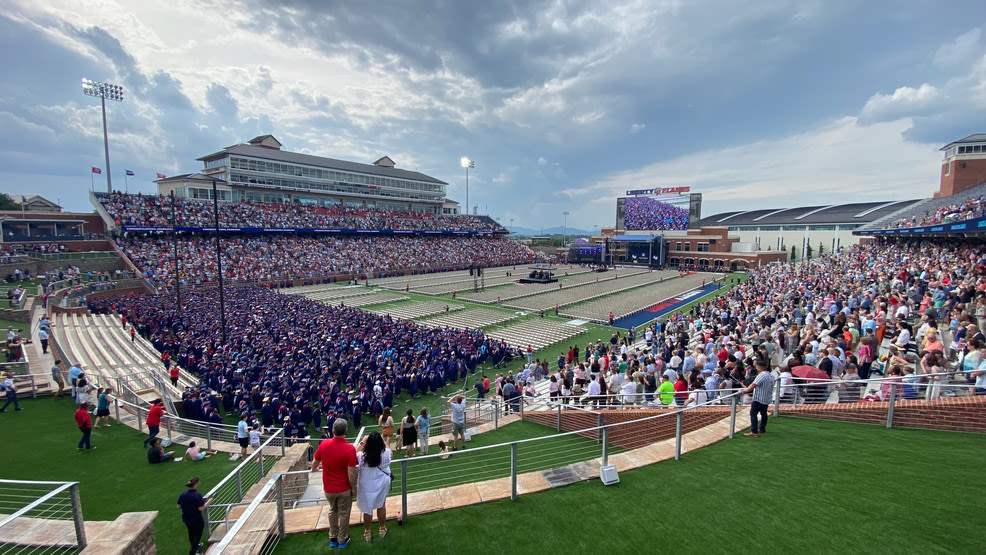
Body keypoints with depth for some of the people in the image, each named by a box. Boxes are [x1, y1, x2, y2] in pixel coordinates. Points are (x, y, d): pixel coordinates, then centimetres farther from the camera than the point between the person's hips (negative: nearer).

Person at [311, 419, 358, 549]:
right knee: (344, 514, 19)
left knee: (332, 511, 27)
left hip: (328, 488, 3)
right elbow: (351, 473, -22)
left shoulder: (324, 444, -15)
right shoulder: (349, 449, -26)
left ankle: (333, 538, 39)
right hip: (344, 489, -3)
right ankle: (342, 540, 35)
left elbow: (315, 462, 2)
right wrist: (354, 488, -5)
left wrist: (313, 469, 26)